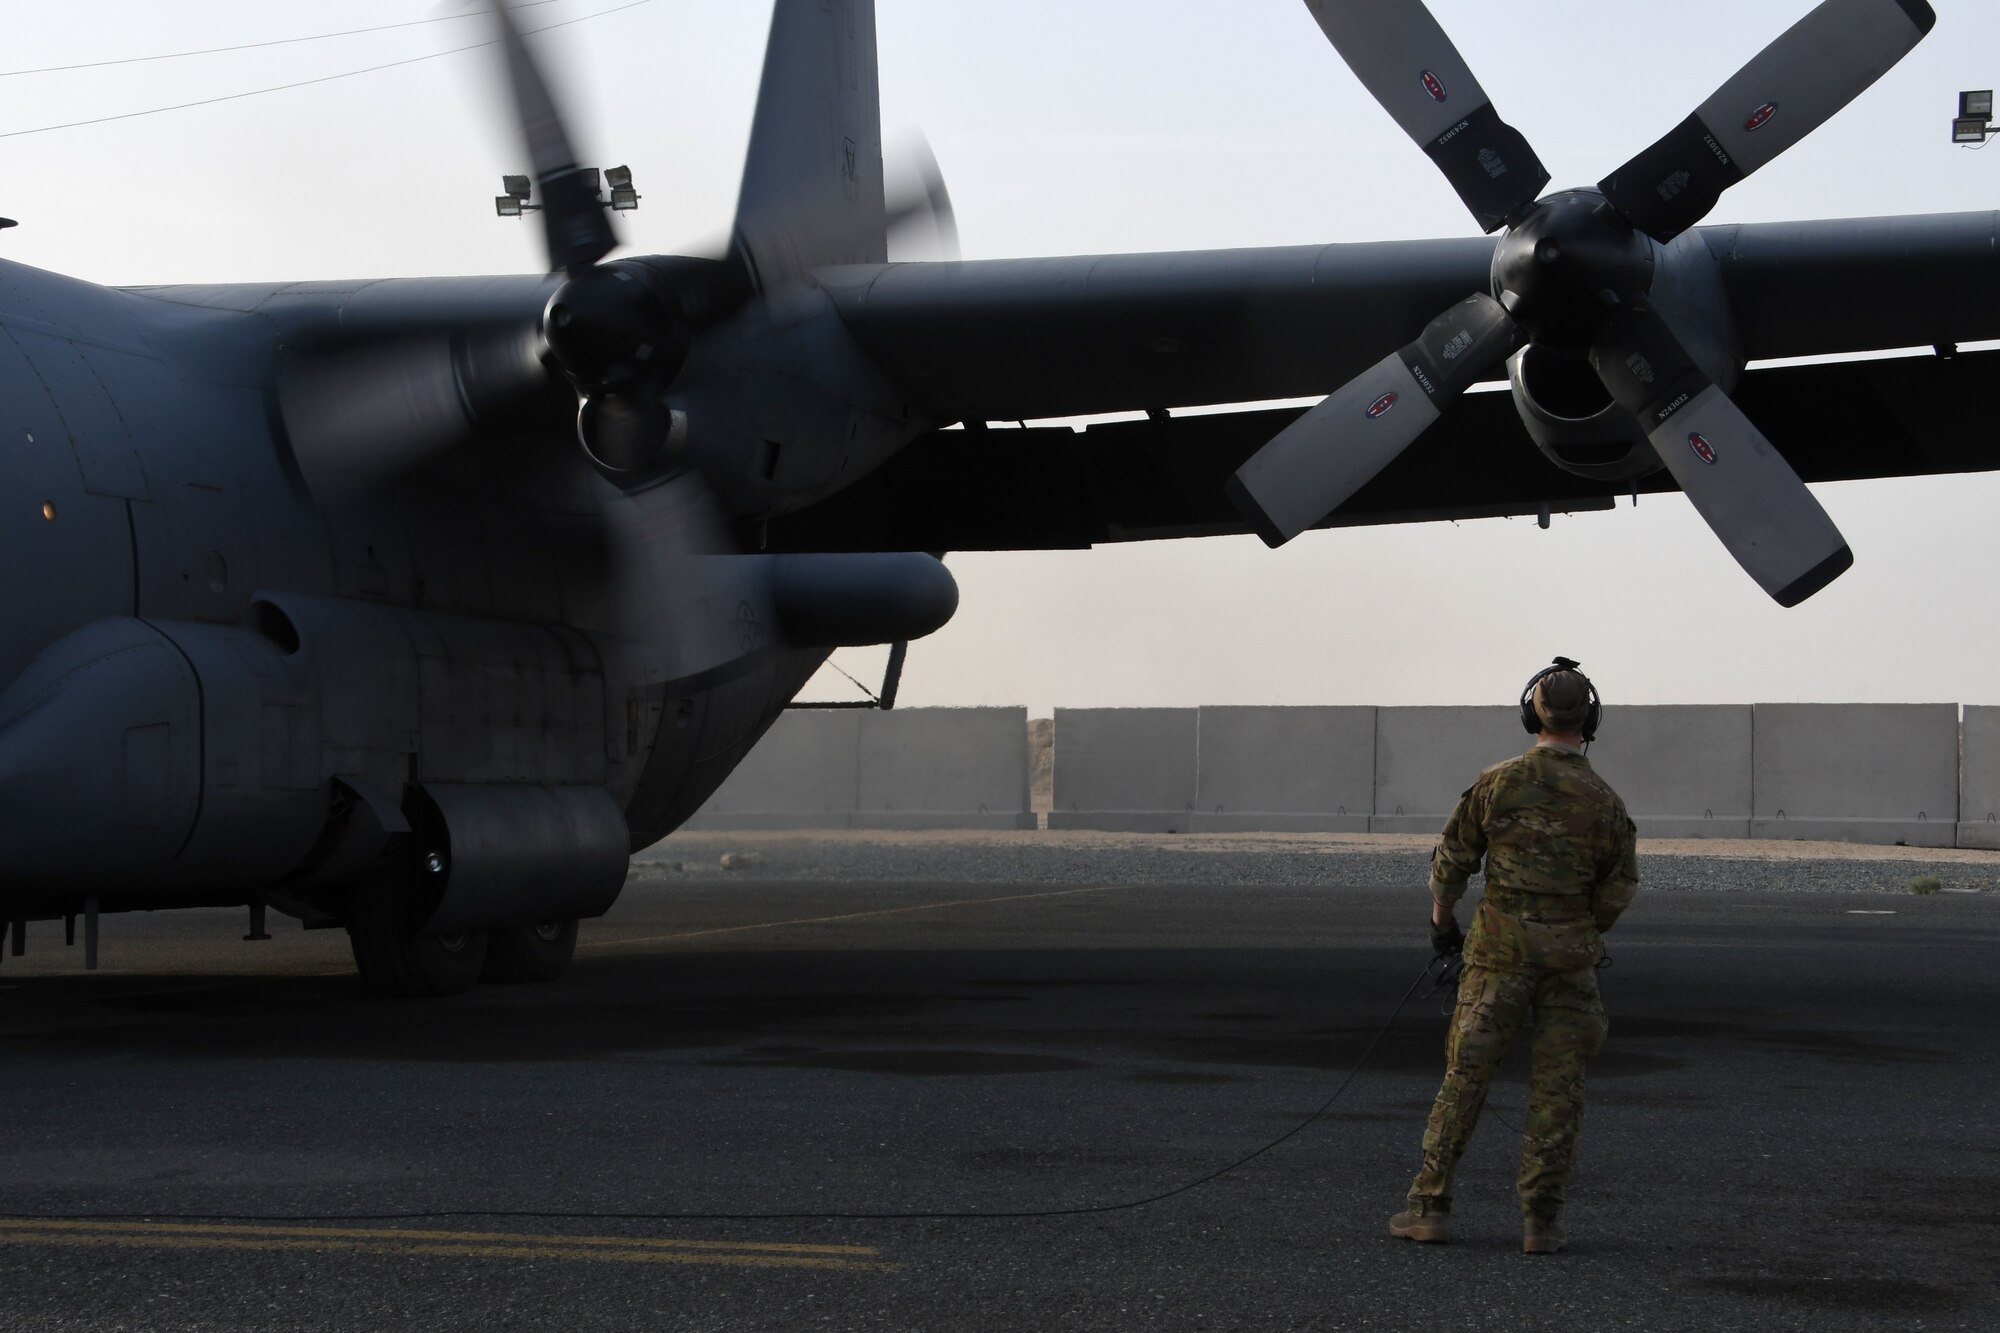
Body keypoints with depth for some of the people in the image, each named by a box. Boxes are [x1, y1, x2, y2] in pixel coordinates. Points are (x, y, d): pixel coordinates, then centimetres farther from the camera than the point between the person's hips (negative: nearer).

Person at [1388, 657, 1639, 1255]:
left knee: (1466, 1074, 5)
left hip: (1500, 952, -1)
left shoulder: (1498, 782, -6)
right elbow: (1619, 890, 5)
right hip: (1570, 957, 1)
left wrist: (1441, 919, 18)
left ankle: (1430, 1205, 5)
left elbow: (1452, 859, 1)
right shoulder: (1605, 801, -2)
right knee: (1557, 1089, 5)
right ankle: (1541, 1220, 4)